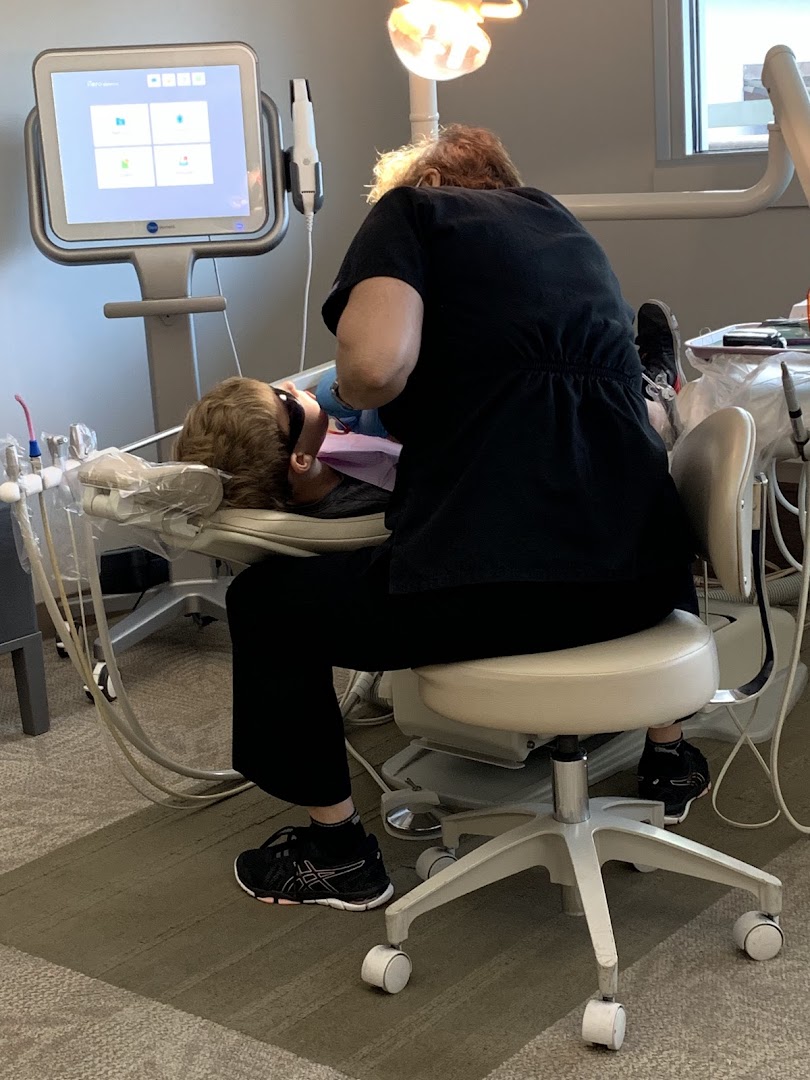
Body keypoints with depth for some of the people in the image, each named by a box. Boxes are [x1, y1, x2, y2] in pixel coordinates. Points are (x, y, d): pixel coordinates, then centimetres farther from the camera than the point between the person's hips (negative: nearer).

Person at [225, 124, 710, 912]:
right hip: (640, 585, 7)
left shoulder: (409, 208, 6)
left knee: (264, 600, 16)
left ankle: (338, 851, 24)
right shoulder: (567, 228, 24)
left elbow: (376, 364, -13)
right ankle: (667, 754, 52)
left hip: (487, 586, -7)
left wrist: (344, 398, 9)